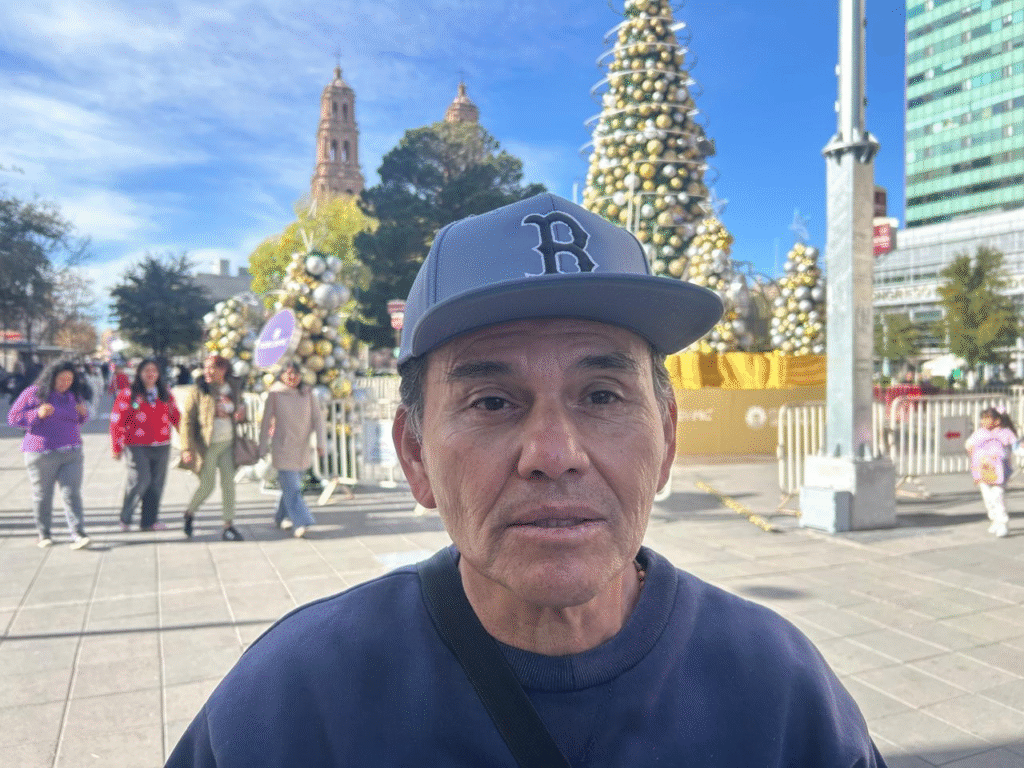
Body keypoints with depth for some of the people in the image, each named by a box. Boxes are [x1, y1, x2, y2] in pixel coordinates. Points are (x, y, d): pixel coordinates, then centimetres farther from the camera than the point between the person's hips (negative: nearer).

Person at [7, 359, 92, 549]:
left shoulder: (74, 394, 11)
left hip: (72, 453, 3)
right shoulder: (34, 393, -2)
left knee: (72, 494, -6)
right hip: (41, 453, -2)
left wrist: (83, 413, 3)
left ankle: (78, 535, -10)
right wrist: (38, 414, -17)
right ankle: (44, 535, 24)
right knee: (42, 495, 8)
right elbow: (13, 417, -2)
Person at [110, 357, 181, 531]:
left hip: (161, 447, 4)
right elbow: (117, 422, 0)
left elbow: (176, 417, 19)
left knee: (156, 484, 5)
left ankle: (150, 520, 16)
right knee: (140, 480, -13)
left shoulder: (165, 395, 13)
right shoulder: (128, 395, 0)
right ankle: (125, 518, 7)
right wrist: (117, 448, -3)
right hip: (137, 446, -4)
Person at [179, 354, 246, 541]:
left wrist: (242, 413, -2)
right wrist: (187, 448, -16)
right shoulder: (197, 391, -7)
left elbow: (240, 406, 24)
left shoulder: (234, 389, 7)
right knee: (208, 485, -2)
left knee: (229, 483, 2)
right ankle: (189, 513, 27)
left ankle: (228, 525, 9)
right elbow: (186, 421, -8)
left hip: (228, 444, 4)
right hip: (207, 446, -4)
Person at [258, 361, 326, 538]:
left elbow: (317, 419, 5)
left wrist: (320, 442, -4)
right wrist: (262, 448, 4)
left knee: (292, 485, 13)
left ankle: (282, 518, 30)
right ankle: (301, 522, -14)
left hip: (302, 449, 4)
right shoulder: (275, 394, -4)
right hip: (283, 448, -4)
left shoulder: (308, 394, 4)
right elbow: (266, 422, 2)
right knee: (291, 486, -11)